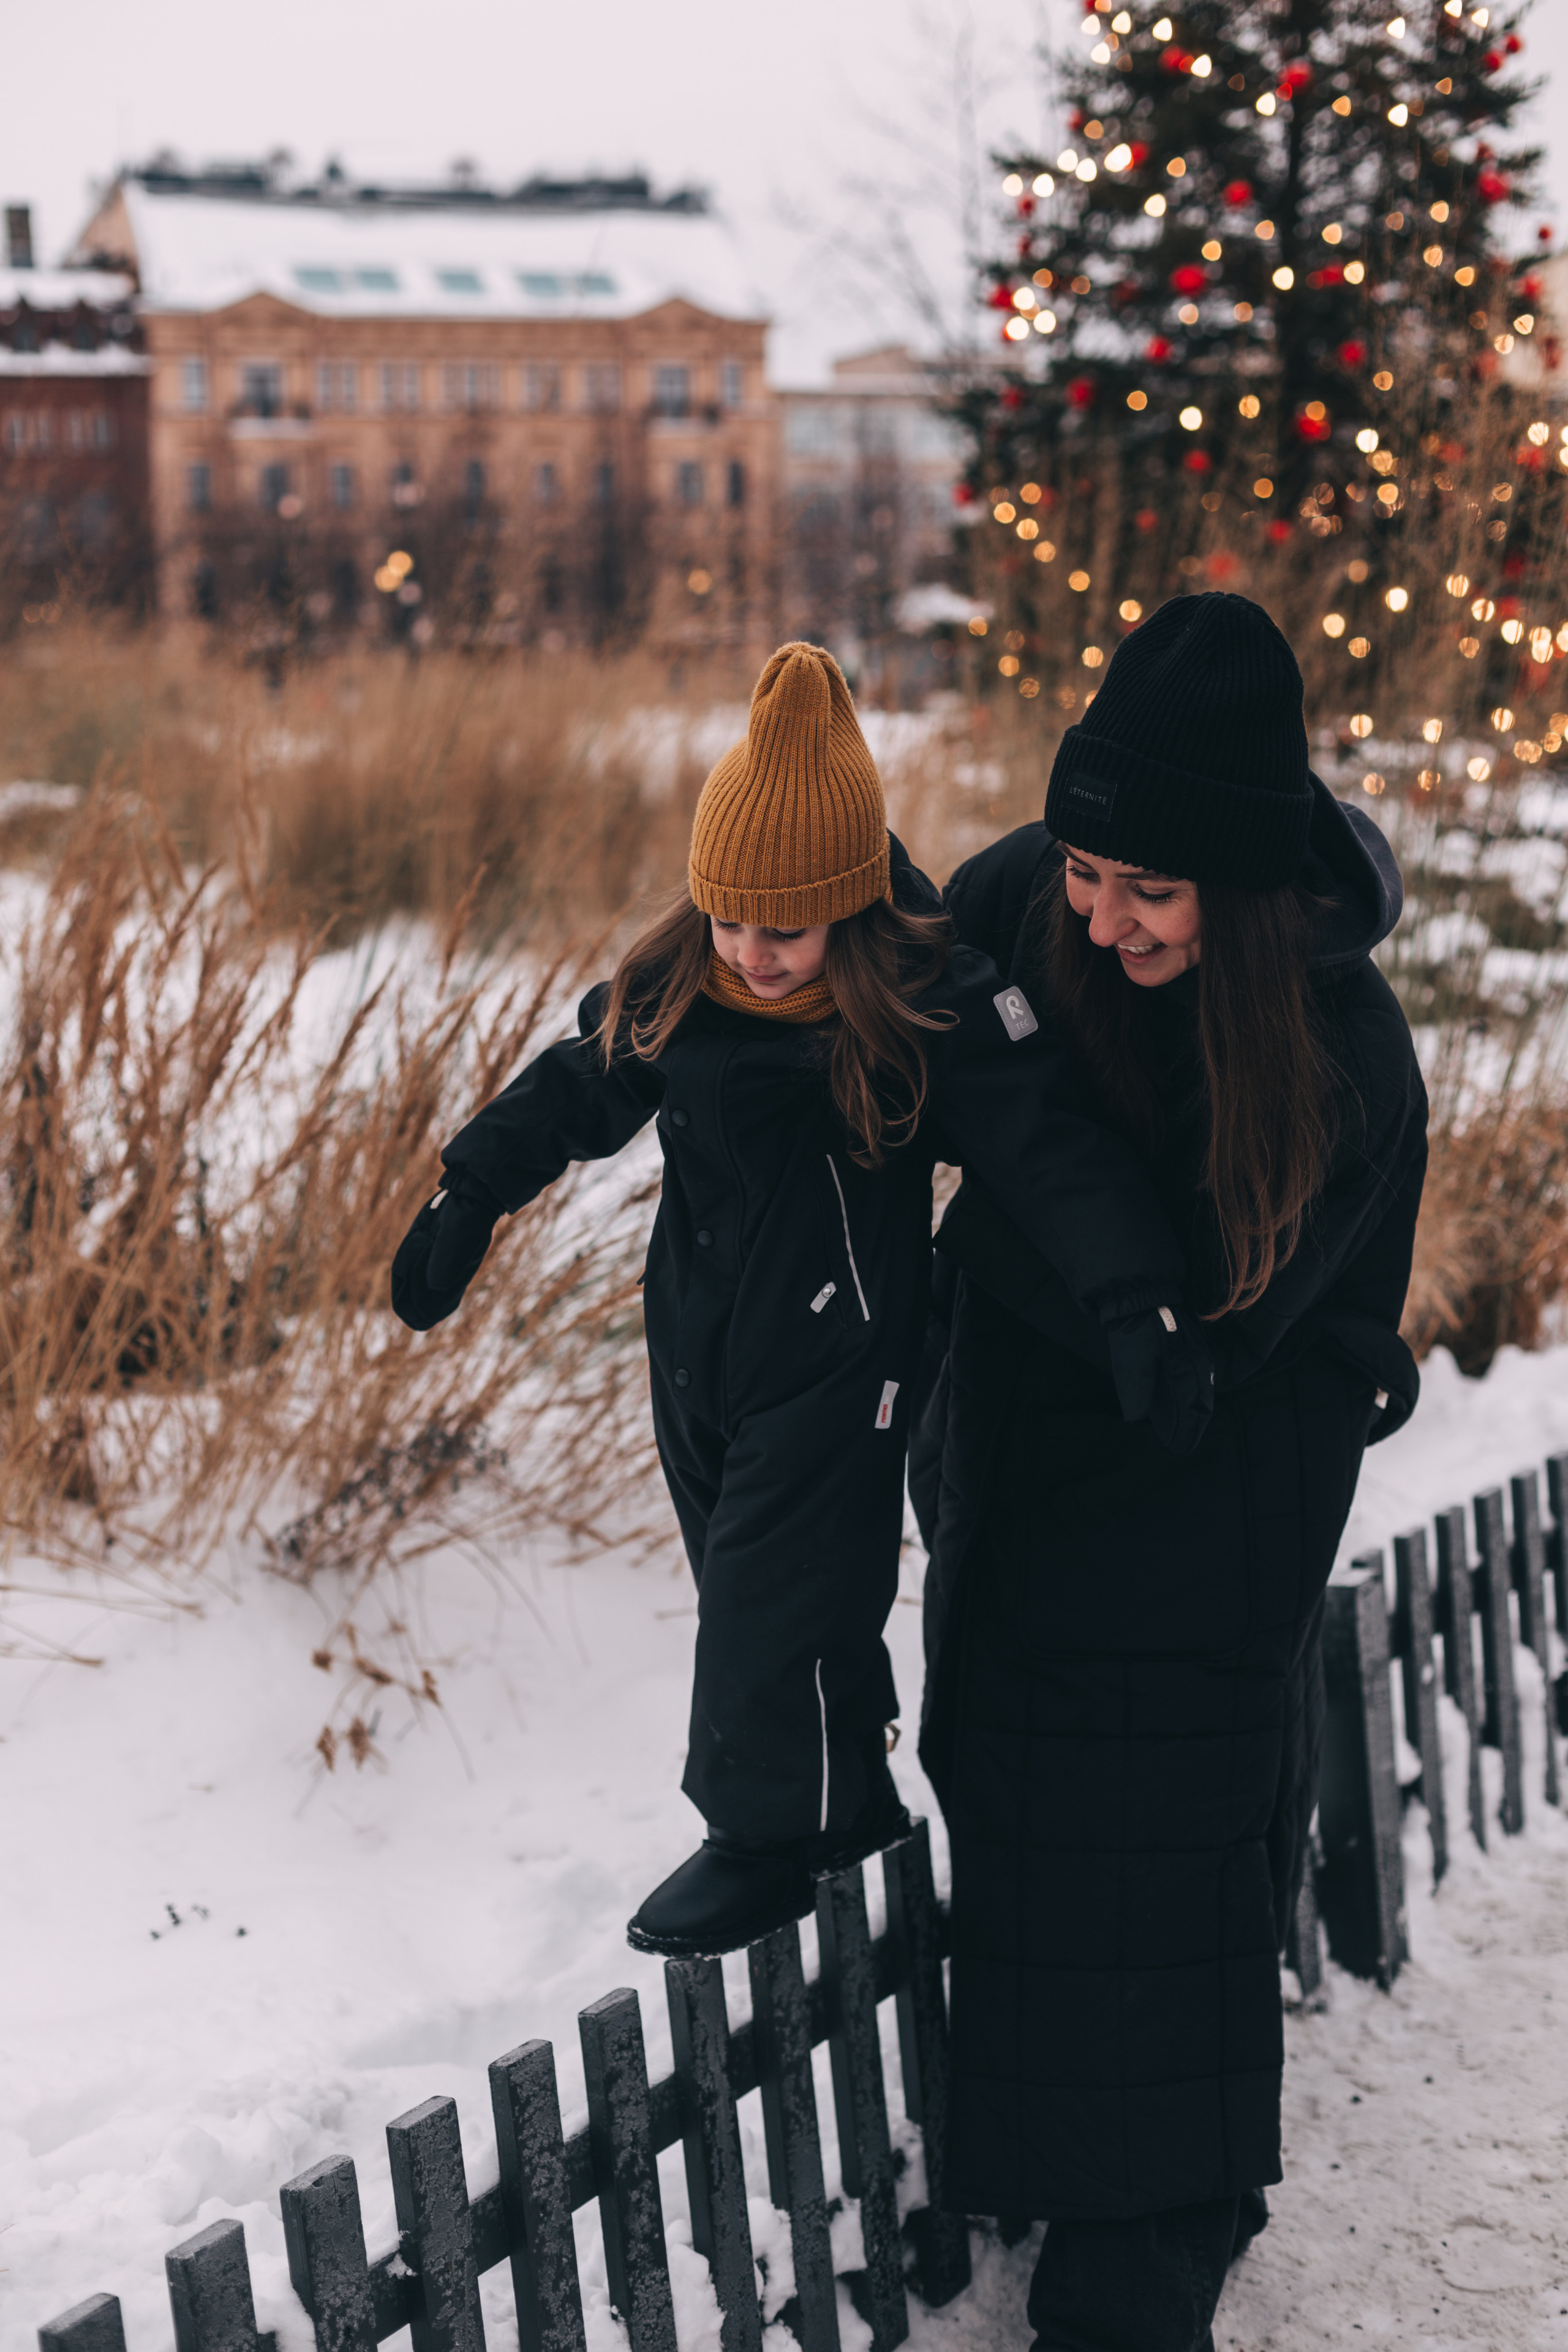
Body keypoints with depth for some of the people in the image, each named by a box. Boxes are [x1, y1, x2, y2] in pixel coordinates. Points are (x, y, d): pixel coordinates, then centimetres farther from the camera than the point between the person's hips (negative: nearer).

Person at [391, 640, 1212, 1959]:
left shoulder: (930, 1011, -19)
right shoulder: (673, 990, -3)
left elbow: (1053, 1150, -22)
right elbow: (579, 1087, 13)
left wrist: (1140, 1302, -33)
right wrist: (470, 1199, 12)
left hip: (835, 1364, -6)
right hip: (697, 1351, 6)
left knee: (779, 1596, -5)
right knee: (749, 1585, 17)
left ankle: (771, 1837, 17)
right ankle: (848, 1806, 36)